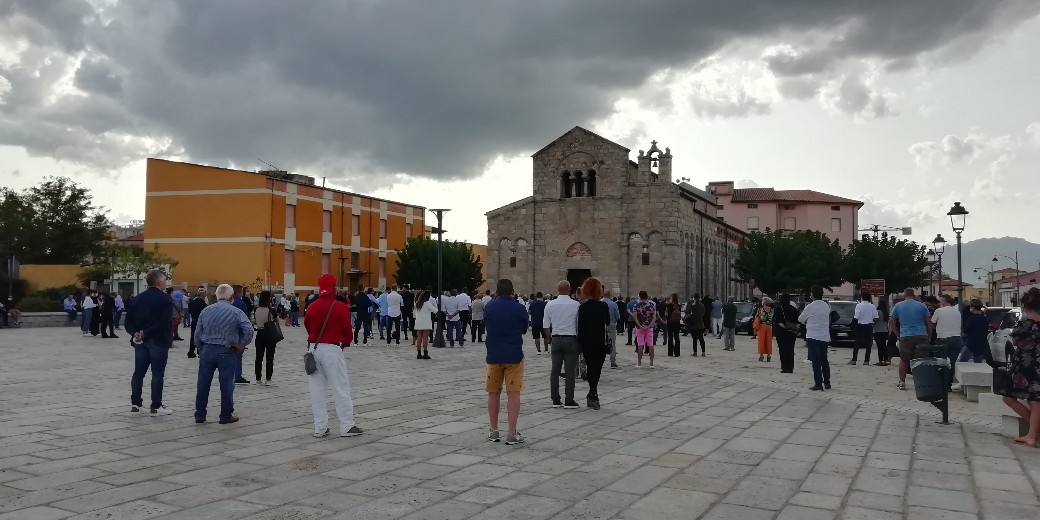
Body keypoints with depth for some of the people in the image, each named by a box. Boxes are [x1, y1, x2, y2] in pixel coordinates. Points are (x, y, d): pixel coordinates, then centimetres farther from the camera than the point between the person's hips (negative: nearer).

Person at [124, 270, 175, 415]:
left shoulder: (138, 299, 11)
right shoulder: (166, 299, -9)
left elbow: (128, 321, 6)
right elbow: (164, 323, -20)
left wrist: (135, 333, -7)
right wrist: (145, 332, -15)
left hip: (141, 341, 6)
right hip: (159, 341, -6)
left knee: (138, 373, 12)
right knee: (157, 374, -1)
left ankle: (135, 404, 16)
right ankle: (156, 406, 1)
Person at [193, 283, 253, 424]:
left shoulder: (206, 310, 4)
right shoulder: (236, 312, -8)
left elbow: (197, 333, 7)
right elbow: (249, 330, -18)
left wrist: (200, 349, 18)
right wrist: (242, 344, -4)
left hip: (207, 350, 4)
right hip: (226, 352, -4)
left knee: (203, 383, 12)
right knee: (226, 384, 5)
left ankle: (200, 415, 18)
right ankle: (226, 415, 12)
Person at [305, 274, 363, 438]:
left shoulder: (312, 307, 3)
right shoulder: (341, 307, -9)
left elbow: (307, 326, 12)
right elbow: (348, 331, -5)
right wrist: (345, 343, 15)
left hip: (313, 348, 5)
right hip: (332, 350, -5)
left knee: (317, 389, 10)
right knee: (341, 388, 2)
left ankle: (320, 428, 13)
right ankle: (347, 427, 4)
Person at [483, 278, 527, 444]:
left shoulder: (489, 307, 0)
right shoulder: (519, 308, -5)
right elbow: (524, 329, 8)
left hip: (493, 355, 2)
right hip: (514, 356, -2)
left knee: (493, 393, 13)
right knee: (513, 394, 1)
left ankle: (493, 431, 20)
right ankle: (512, 433, -1)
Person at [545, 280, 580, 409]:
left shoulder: (550, 305, 0)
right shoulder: (575, 305, -9)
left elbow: (546, 326, 4)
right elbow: (579, 325, -5)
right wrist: (580, 340, 8)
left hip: (556, 339, 3)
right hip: (571, 339, -3)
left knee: (555, 370, 9)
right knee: (569, 371, 0)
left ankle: (555, 400, 13)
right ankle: (569, 401, 2)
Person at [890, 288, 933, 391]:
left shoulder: (898, 306, 6)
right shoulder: (922, 306, 7)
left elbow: (892, 322, 6)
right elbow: (929, 323, 6)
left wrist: (898, 334, 15)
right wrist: (929, 336, 14)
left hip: (906, 337, -1)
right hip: (922, 336, 1)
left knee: (903, 360, 8)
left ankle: (902, 382, 9)